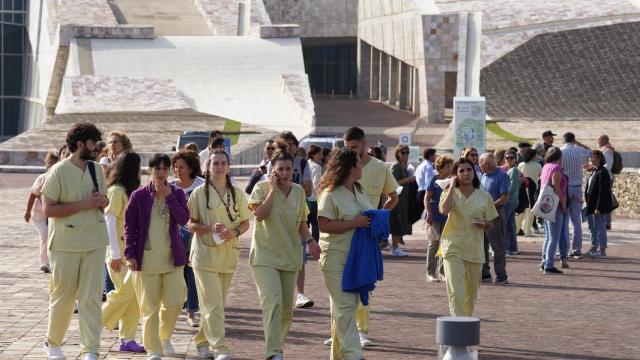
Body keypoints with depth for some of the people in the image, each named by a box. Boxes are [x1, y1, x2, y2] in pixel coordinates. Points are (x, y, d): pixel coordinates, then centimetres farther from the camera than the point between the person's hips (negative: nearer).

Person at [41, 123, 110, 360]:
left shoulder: (96, 169, 9)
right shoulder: (59, 171, -9)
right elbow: (48, 209, -14)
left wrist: (103, 202, -3)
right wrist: (84, 204, -18)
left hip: (94, 242, 4)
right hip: (65, 244, -4)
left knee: (91, 298, -1)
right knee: (62, 297, 6)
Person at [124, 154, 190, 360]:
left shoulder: (177, 193, 5)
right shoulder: (139, 195, -1)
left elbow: (184, 219, -9)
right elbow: (129, 225, 0)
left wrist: (168, 196, -14)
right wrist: (130, 254, -6)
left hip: (172, 257, 2)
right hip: (146, 258, -2)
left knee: (175, 303, 1)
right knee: (149, 307, -1)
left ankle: (165, 337, 28)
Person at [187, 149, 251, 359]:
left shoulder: (237, 194, 7)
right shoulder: (199, 193, -1)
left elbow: (245, 223, 11)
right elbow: (190, 224, -1)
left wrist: (235, 232, -10)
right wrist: (210, 228, -18)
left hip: (228, 254, 4)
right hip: (205, 253, -4)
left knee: (216, 303, 12)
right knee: (213, 303, -11)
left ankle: (202, 341, 28)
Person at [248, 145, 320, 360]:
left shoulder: (299, 191, 9)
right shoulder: (262, 188, -5)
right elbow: (259, 214, -20)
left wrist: (309, 240, 2)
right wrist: (273, 190, -16)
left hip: (290, 256, 5)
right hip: (265, 255, -5)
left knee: (287, 309, 9)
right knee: (273, 301, -22)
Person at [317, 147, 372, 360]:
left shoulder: (358, 192, 14)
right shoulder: (330, 194, -12)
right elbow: (324, 225, -18)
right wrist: (353, 223, -22)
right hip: (336, 257, -8)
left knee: (350, 305, 11)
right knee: (345, 306, -11)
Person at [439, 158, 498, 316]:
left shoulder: (484, 196, 6)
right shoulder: (450, 193, 1)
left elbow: (491, 224, 13)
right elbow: (444, 210, -22)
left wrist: (484, 224, -10)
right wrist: (452, 187, -13)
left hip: (475, 249, 3)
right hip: (453, 248, -3)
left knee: (471, 294, 15)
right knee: (456, 292, -16)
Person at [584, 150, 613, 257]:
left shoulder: (602, 172, -17)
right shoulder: (595, 171, 12)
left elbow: (603, 191, -21)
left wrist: (598, 208, -22)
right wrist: (588, 203, 15)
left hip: (599, 205, -10)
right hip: (592, 205, 10)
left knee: (600, 227, -2)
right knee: (592, 227, 17)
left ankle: (602, 250, 5)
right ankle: (594, 248, 26)